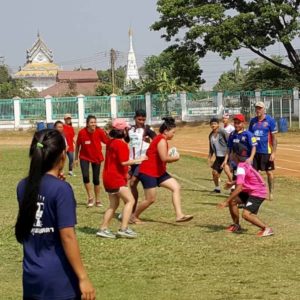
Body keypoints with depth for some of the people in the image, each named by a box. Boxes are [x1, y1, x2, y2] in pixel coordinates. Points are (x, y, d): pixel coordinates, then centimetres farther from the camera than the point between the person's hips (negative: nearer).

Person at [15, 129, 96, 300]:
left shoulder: (23, 187, 3)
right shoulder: (61, 189, -15)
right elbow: (67, 237, -18)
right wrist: (83, 278, -13)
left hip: (32, 277, 6)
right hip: (59, 279, -6)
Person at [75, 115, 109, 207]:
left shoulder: (100, 132, -19)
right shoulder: (82, 132, -19)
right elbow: (78, 145, -4)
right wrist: (76, 158, 2)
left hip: (97, 158, 1)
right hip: (84, 157, 0)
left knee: (96, 179, 6)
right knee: (85, 176, -19)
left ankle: (98, 200, 24)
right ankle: (90, 198, 0)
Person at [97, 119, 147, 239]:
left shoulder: (110, 143, 13)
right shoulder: (121, 144, -15)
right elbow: (123, 162, -22)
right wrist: (137, 160, -12)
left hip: (108, 177, 10)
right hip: (116, 179, -10)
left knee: (114, 204, 16)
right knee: (130, 200, -9)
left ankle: (103, 229, 15)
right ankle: (123, 229, -15)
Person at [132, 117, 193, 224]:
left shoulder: (160, 139, 13)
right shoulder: (162, 140, -18)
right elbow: (164, 158, -28)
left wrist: (171, 157, 7)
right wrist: (175, 157, -11)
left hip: (159, 172, 10)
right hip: (148, 173, -10)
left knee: (176, 187, -2)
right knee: (151, 199, -3)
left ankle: (179, 215, -8)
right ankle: (134, 216, 19)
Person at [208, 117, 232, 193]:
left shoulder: (222, 132, -10)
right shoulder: (211, 135, 9)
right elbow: (211, 148, 18)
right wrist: (209, 158, 15)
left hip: (225, 155, -7)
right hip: (218, 156, 7)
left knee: (226, 170, -25)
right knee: (214, 172, 6)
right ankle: (217, 188, 27)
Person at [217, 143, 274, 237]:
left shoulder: (241, 168, -23)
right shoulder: (244, 164, 6)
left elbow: (239, 188, -31)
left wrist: (226, 202, -29)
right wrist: (232, 183, 18)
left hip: (258, 193, -10)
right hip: (250, 191, 10)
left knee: (246, 214, -23)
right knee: (232, 201, 10)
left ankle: (267, 228, -15)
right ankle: (236, 226, 21)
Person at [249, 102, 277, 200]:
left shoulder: (270, 120, -6)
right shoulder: (253, 121, 8)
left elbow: (274, 137, -7)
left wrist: (273, 152, -12)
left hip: (266, 151, -4)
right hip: (254, 151, 4)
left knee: (269, 172, 4)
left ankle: (271, 193, 14)